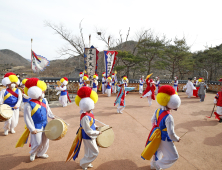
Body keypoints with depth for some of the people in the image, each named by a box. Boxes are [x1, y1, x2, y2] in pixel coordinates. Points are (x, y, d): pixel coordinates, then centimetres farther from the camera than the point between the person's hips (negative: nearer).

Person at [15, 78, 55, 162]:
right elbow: (27, 119, -17)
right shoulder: (29, 105, -21)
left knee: (45, 141, 17)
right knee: (38, 143, 2)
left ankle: (41, 153, 42)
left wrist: (52, 117, -1)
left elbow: (48, 110, 10)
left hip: (45, 125, 6)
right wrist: (32, 129, -18)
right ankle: (33, 154, 35)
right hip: (36, 127, -6)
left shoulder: (44, 100, -4)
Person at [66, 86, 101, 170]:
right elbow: (88, 131, -27)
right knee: (94, 153, 8)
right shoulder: (85, 117, -33)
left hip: (91, 137, 9)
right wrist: (97, 133, -18)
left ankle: (86, 162, 46)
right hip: (88, 137, -9)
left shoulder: (89, 114, -4)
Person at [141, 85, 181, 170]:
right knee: (173, 157, 15)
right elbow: (171, 133, -27)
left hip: (158, 136, 8)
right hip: (165, 139, -8)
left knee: (158, 150, 32)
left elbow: (152, 121, 6)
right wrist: (177, 139, -7)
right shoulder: (168, 117, -34)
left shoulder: (157, 111, -11)